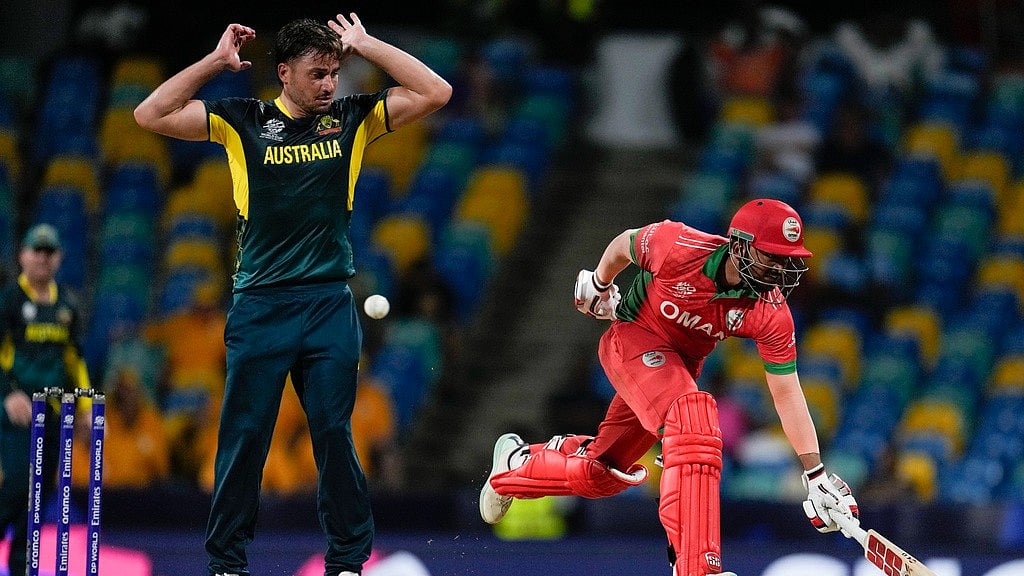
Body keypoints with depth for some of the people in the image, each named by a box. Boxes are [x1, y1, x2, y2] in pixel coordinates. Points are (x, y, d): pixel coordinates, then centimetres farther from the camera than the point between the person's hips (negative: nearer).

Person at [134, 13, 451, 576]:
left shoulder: (352, 118, 8)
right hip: (259, 307, -1)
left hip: (330, 303, 1)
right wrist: (216, 61, -2)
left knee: (334, 434, 2)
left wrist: (365, 45, 2)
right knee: (244, 438, 1)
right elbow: (151, 114, -1)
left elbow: (434, 92, 2)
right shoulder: (243, 119, 4)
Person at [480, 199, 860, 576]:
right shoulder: (681, 247, -30)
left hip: (681, 365, 5)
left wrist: (815, 474, -23)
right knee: (694, 413, -33)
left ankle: (517, 461, 43)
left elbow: (787, 394, -18)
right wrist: (599, 284, 11)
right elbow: (623, 246, -7)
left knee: (602, 472, 9)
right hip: (632, 339, -5)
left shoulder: (772, 314, -21)